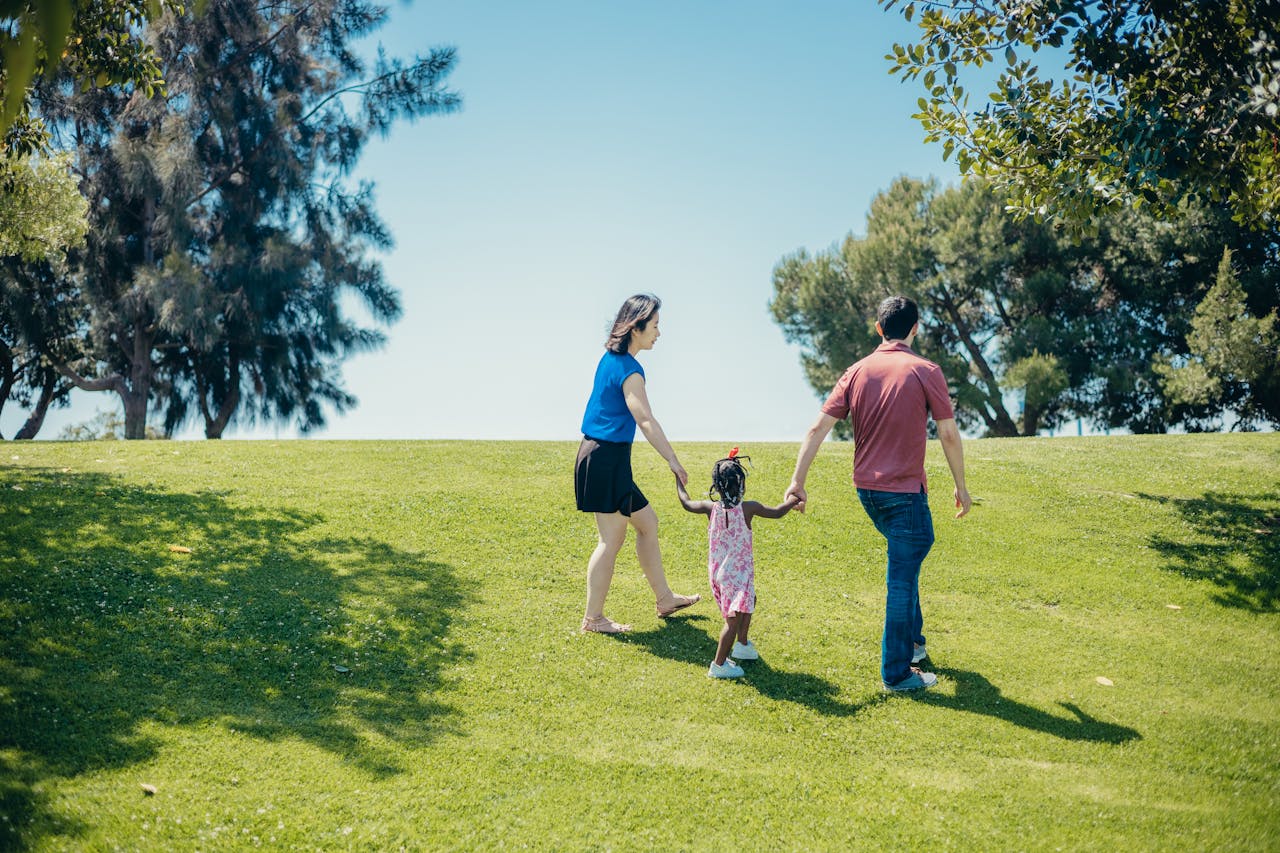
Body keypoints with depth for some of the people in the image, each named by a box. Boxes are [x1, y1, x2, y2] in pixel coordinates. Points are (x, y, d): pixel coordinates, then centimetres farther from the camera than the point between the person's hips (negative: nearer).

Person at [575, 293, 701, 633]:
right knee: (612, 539, -2)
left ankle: (664, 599, 29)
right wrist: (674, 462, -29)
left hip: (605, 457, 10)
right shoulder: (629, 369, -17)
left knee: (647, 522, 18)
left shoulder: (610, 358, 11)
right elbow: (646, 421, -26)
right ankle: (593, 618, 7)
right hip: (606, 459, -10)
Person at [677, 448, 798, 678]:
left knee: (749, 601, 29)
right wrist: (794, 500, 12)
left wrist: (679, 480, 27)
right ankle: (719, 664, -7)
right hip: (738, 573, -7)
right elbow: (776, 512, -4)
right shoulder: (748, 508, -14)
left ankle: (742, 644, 40)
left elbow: (687, 503, 13)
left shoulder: (712, 508, -3)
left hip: (717, 572, 7)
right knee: (734, 619, -4)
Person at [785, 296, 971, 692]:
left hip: (866, 489, 6)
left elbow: (818, 427, -1)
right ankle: (897, 672, 5)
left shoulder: (857, 372, 4)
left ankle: (913, 642, 35)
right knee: (902, 580, 0)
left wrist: (797, 481, 1)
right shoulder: (925, 371, -9)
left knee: (907, 561, 26)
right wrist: (961, 485, 4)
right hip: (905, 492, -6)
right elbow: (949, 435, -8)